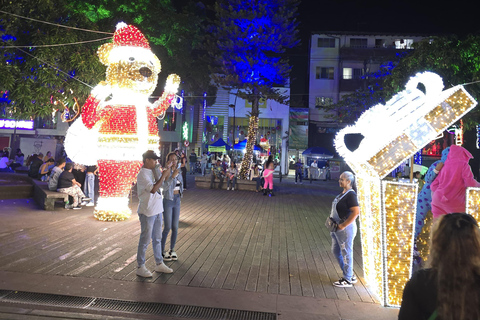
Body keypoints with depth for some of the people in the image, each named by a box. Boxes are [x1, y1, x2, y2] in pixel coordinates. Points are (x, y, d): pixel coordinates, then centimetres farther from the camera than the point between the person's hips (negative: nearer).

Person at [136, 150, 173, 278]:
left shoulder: (152, 172, 11)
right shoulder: (142, 174, -16)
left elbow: (161, 184, 18)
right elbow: (153, 189, -26)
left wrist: (167, 169, 6)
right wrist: (163, 176, -21)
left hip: (157, 210, 9)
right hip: (147, 212, -9)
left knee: (157, 239, 15)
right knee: (145, 240, 1)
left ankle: (159, 264, 26)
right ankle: (140, 267, 13)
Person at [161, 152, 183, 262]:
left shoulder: (178, 172, 8)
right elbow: (164, 187, -27)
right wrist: (172, 176, -34)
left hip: (177, 201, 6)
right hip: (168, 201, -6)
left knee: (175, 227, 8)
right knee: (167, 228, -4)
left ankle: (172, 250, 20)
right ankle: (162, 251, 11)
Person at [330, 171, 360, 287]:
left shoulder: (350, 195, -19)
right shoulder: (343, 193, 10)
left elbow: (356, 212, -28)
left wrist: (343, 225, -25)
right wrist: (333, 221, 11)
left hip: (345, 229, -10)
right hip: (337, 227, 10)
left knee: (346, 253, 3)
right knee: (336, 251, 18)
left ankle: (347, 280, 18)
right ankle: (350, 275, 31)